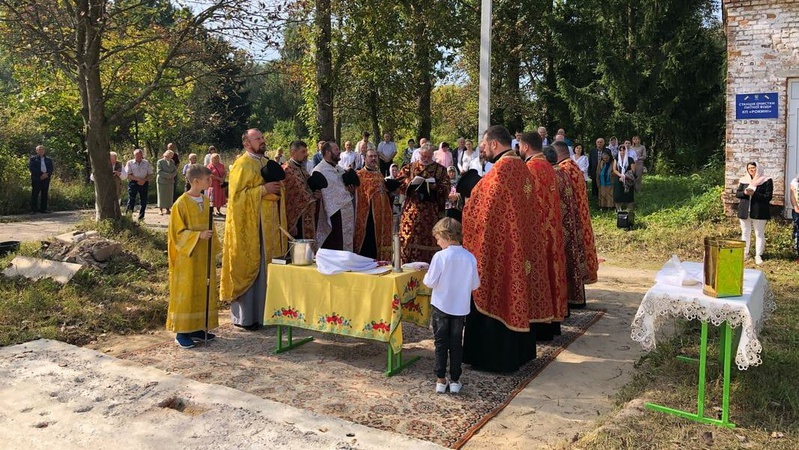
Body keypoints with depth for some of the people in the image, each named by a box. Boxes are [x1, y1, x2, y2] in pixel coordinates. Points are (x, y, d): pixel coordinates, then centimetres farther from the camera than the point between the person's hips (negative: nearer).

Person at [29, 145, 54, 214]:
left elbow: (51, 169, 11)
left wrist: (47, 174, -10)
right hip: (36, 179, -3)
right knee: (35, 194, -5)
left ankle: (43, 208, 7)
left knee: (45, 194, 3)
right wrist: (40, 174, -13)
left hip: (46, 178, 3)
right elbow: (31, 168, -3)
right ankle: (33, 209, -4)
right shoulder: (33, 158, 7)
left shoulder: (48, 159, 17)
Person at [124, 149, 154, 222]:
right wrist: (138, 179, -17)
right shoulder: (130, 163, 4)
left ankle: (141, 218, 13)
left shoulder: (146, 163, 10)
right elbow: (128, 175, -5)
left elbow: (150, 175, 8)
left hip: (144, 183, 2)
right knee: (131, 199, -14)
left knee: (144, 201, 2)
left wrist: (144, 180, -11)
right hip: (133, 182, -2)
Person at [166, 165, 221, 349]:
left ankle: (197, 328, 20)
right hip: (188, 256, -7)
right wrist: (198, 235, -24)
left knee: (203, 292, 10)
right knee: (185, 293, 0)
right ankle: (181, 332, 8)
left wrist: (214, 248, 13)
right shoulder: (181, 203, -13)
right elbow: (177, 232, -14)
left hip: (204, 256, 7)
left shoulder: (206, 201, 8)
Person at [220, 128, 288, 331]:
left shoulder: (266, 163, 15)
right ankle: (245, 316, 8)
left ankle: (262, 312, 20)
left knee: (264, 268, 11)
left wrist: (277, 188, 3)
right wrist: (263, 189, -19)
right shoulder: (241, 165, -10)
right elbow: (236, 195, -17)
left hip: (267, 225, 8)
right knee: (248, 268, -2)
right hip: (249, 225, -8)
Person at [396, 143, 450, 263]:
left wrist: (435, 186, -17)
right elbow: (399, 182, 5)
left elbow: (446, 189, 2)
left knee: (429, 239, -2)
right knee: (410, 238, -1)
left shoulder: (440, 169, 6)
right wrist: (411, 182, -12)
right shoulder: (409, 167, 10)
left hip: (431, 212, -1)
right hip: (412, 209, 1)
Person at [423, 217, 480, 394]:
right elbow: (475, 284, 1)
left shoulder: (440, 256, -17)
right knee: (456, 343, 12)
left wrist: (427, 276, 6)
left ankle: (441, 380, 13)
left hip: (441, 306, -3)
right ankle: (455, 381, 18)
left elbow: (430, 282, -14)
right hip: (460, 307, 3)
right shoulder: (470, 257, -6)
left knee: (441, 343, 9)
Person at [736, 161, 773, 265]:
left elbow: (768, 197, -10)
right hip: (744, 211, 4)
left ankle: (758, 256, 5)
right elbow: (737, 193, 8)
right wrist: (744, 192, -14)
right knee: (745, 233, 12)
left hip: (759, 212, -4)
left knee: (759, 234, 1)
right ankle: (745, 253, 21)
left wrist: (754, 193, -21)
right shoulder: (744, 180, 9)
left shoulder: (766, 181, -4)